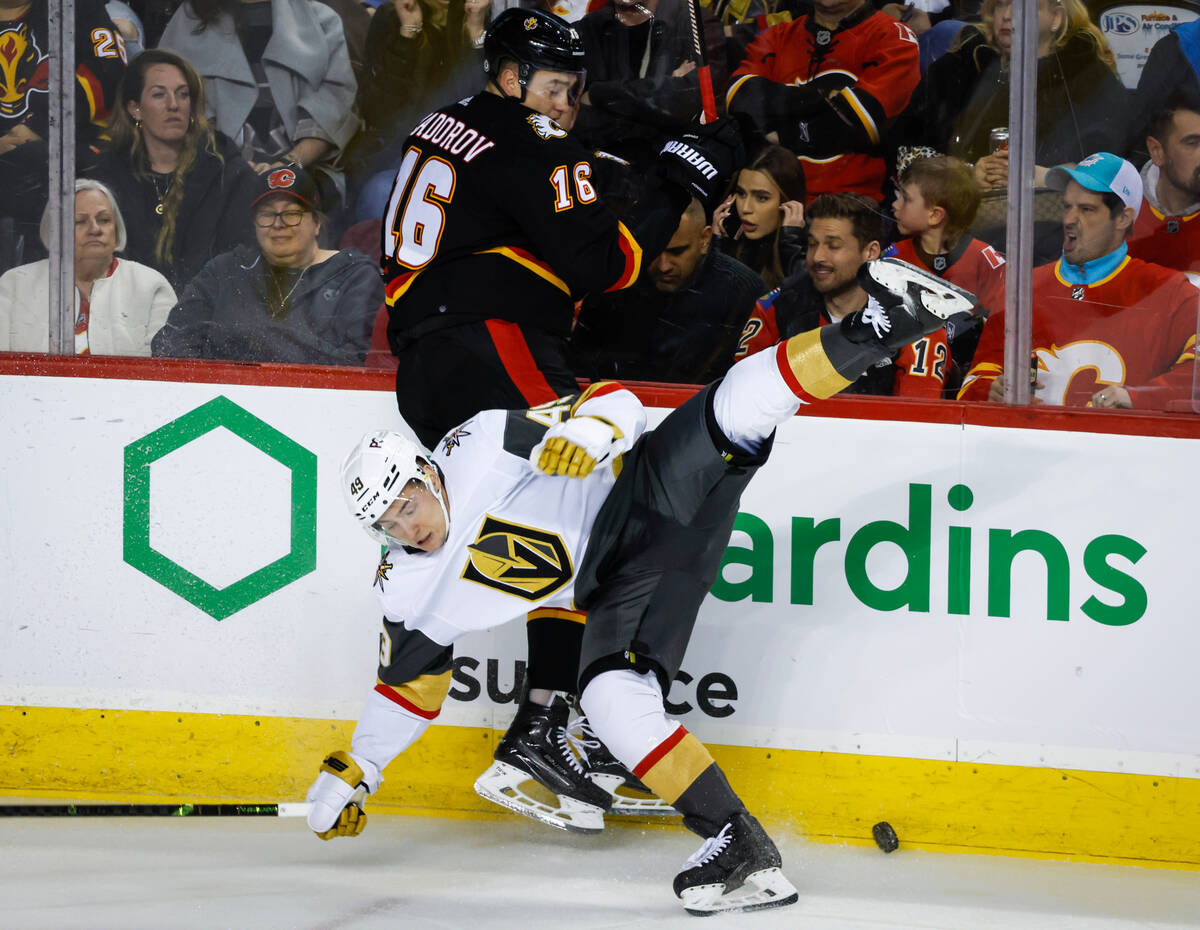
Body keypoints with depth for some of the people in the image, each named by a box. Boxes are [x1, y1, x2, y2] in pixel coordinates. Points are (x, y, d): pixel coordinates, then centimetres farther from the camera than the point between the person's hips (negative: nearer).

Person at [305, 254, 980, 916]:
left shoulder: (482, 445, -11)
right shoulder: (412, 596, 4)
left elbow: (618, 404, -11)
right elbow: (410, 683, 20)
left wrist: (585, 430, -33)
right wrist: (350, 774, 20)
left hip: (656, 491, -4)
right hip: (614, 585, 4)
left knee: (734, 407, -31)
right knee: (612, 697, -24)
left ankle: (877, 330, -39)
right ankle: (739, 847, -25)